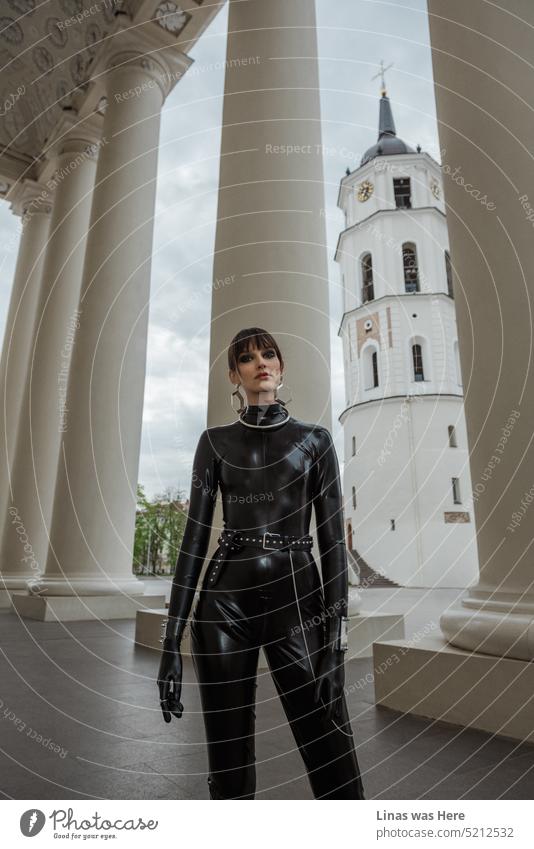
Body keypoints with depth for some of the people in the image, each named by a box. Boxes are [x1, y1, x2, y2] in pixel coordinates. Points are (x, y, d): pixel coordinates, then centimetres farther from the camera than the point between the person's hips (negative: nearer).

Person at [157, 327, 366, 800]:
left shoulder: (315, 439, 5)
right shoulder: (215, 441, 8)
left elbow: (333, 537, 0)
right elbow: (195, 536, 3)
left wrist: (336, 640, -9)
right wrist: (171, 641, -1)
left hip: (296, 597, -1)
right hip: (225, 600, 1)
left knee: (332, 762, 1)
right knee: (229, 764, 11)